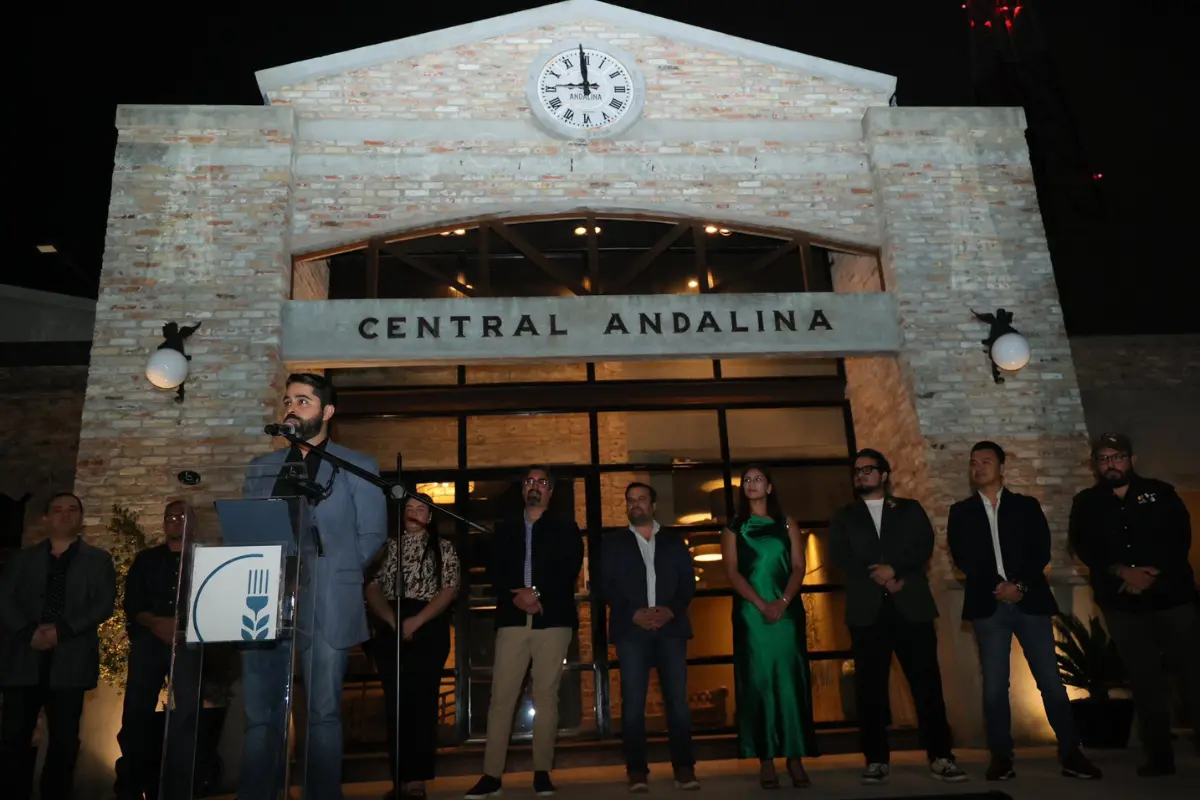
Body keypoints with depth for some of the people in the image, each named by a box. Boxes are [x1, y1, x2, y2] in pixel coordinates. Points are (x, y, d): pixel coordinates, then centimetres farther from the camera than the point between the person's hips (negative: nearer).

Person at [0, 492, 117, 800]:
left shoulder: (98, 560, 12)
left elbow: (105, 603, 0)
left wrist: (62, 630, -13)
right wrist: (29, 631, -13)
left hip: (70, 659, -1)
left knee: (64, 739, 1)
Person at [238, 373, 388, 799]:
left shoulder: (357, 468, 6)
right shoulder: (261, 468, 18)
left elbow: (372, 536, 3)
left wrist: (332, 573, -6)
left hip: (325, 605, -3)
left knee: (323, 713, 3)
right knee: (261, 716, 7)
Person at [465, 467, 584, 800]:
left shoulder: (566, 529, 13)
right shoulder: (504, 529, 18)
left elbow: (570, 571, -1)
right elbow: (495, 573, 8)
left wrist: (539, 595, -13)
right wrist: (516, 598, -9)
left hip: (553, 620, -1)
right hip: (512, 620, 1)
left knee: (546, 696, -1)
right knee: (501, 697, -4)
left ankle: (542, 772, 7)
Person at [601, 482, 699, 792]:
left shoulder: (674, 542, 16)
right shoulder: (613, 543, 13)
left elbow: (688, 583, 9)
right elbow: (606, 586, 4)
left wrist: (671, 610, -9)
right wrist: (633, 613, -10)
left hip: (671, 627, 1)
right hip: (631, 629, -1)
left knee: (677, 700, -3)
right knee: (633, 702, -5)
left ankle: (684, 768, 3)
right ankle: (637, 770, 1)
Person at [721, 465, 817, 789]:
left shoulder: (787, 525, 12)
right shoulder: (733, 529, 9)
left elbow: (799, 567, 2)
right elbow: (733, 572, -2)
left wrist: (782, 603, -13)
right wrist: (762, 604, -14)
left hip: (787, 611, 1)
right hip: (750, 614, -1)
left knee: (790, 680, 0)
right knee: (758, 682, -1)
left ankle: (795, 759, 5)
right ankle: (766, 762, 2)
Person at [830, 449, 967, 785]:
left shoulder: (910, 509, 13)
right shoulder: (843, 517, 13)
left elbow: (924, 547, -1)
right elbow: (841, 558, 0)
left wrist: (894, 569, -15)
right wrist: (881, 578, -11)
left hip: (911, 606, 0)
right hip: (867, 610, 0)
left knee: (927, 682, -1)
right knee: (871, 687, 1)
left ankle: (940, 758, 7)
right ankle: (876, 761, 8)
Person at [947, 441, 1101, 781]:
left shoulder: (1027, 505, 10)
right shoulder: (961, 512, 10)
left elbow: (1041, 551, 1)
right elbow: (963, 557, 0)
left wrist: (1020, 585, -13)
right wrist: (998, 586, -11)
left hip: (1030, 601, 0)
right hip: (988, 605, 0)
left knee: (1051, 681, 1)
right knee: (994, 685, 0)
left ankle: (1071, 753, 12)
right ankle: (1001, 757, 8)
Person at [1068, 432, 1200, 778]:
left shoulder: (1161, 493, 7)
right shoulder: (1086, 503, 9)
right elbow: (1082, 545, -3)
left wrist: (1154, 573, -14)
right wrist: (1122, 571, -16)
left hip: (1172, 595, -1)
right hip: (1123, 604, 1)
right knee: (1144, 680, 5)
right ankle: (1159, 756, 13)